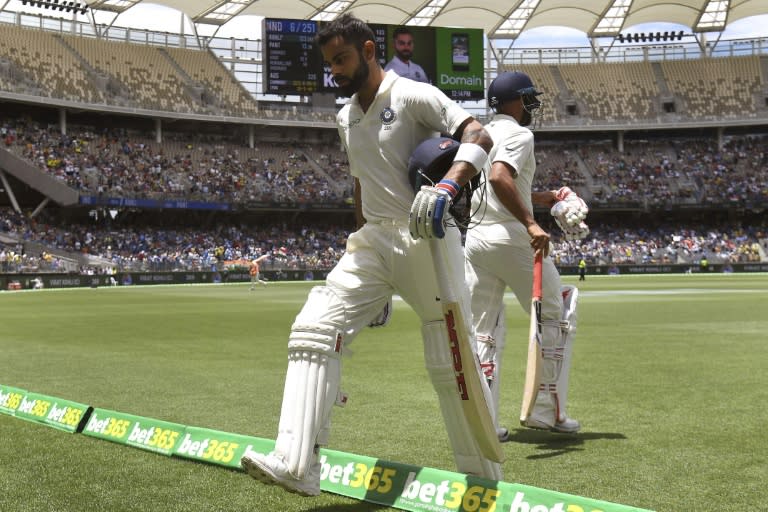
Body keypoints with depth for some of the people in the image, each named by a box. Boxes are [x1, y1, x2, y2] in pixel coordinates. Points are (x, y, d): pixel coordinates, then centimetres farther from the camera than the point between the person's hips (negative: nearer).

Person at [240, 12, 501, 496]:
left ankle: (486, 479, 13)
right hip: (372, 242, 7)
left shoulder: (413, 95, -7)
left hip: (426, 240, -7)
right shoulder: (346, 117, 17)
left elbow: (479, 136, -19)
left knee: (452, 362, -4)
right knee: (313, 330, -10)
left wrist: (445, 188, -36)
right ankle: (296, 465, -14)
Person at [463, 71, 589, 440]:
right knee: (556, 317, 8)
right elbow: (499, 179, -26)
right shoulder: (518, 134, -7)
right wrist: (531, 224, -28)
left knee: (483, 331, 8)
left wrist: (545, 198, 24)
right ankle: (548, 412, 9)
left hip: (475, 238, 8)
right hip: (511, 238, -8)